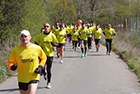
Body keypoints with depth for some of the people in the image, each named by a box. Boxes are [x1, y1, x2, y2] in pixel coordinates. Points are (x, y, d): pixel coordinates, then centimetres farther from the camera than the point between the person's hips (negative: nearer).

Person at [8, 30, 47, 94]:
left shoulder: (37, 48, -6)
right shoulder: (16, 50, -6)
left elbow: (44, 57, 12)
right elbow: (10, 61, 5)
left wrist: (40, 67, -3)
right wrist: (12, 66, -17)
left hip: (34, 77, -2)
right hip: (22, 79, 2)